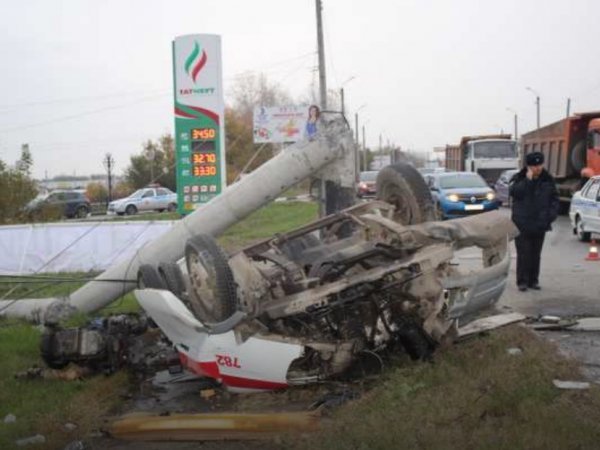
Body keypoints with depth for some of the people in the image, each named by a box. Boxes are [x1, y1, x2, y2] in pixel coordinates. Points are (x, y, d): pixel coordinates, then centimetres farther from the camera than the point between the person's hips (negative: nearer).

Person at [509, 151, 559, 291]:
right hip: (522, 224, -3)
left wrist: (551, 214, -2)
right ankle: (522, 281, 2)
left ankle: (533, 280, 16)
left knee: (536, 254, 9)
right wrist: (527, 180, -23)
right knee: (523, 254, -4)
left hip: (540, 225, 3)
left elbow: (554, 199, 11)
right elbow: (513, 192, -20)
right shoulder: (518, 178, -2)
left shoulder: (548, 180, 6)